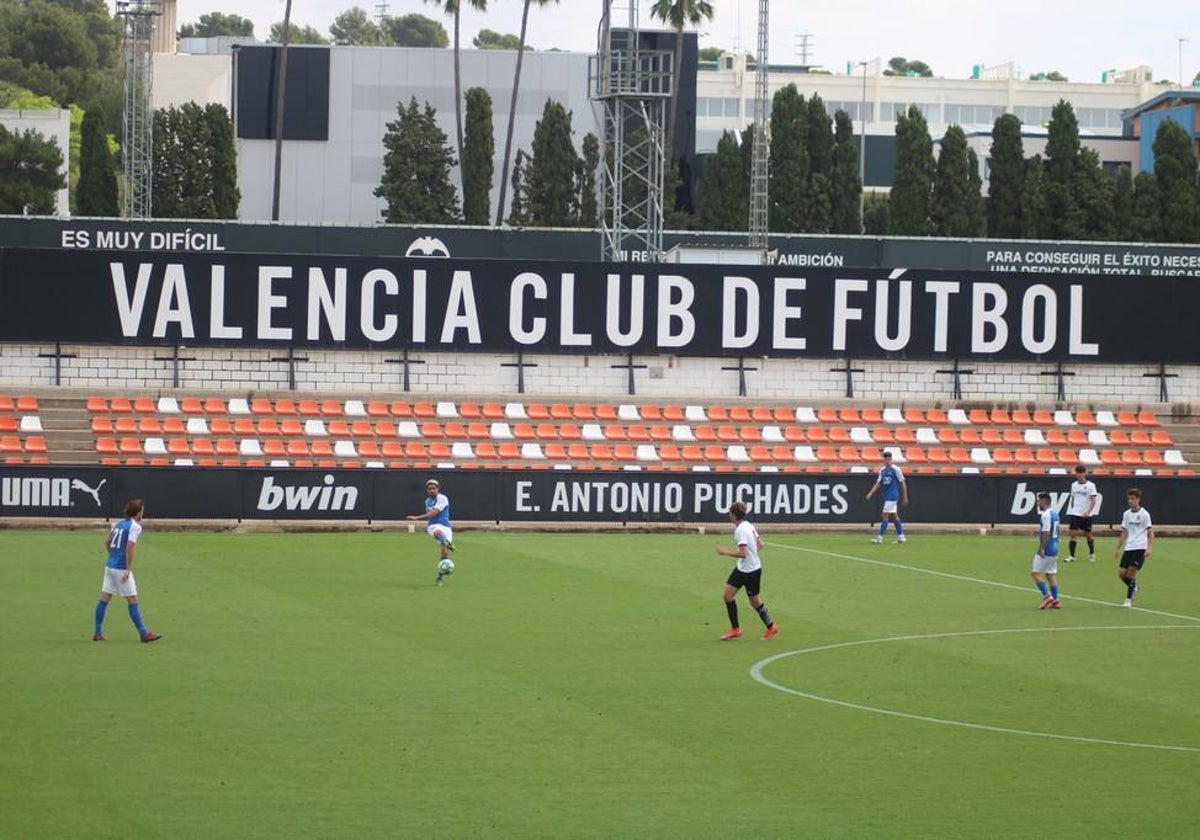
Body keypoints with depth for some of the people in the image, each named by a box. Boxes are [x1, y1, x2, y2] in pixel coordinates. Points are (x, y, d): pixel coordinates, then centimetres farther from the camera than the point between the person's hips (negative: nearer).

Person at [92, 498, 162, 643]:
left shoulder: (119, 524, 13)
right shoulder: (135, 526, -10)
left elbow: (107, 543, 22)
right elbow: (129, 547, -20)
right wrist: (128, 569, -20)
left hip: (109, 565, 8)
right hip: (121, 568, -8)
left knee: (104, 598, 8)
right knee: (132, 600, -4)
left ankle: (98, 633, 10)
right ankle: (143, 633, -2)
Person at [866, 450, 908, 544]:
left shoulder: (895, 469, -9)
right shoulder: (882, 470, 10)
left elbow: (903, 483, -5)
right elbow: (878, 483, 12)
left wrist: (905, 497, -5)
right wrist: (870, 493, -1)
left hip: (893, 495, -7)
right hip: (886, 496, 7)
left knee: (885, 515, -11)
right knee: (894, 515, 12)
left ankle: (880, 537, -12)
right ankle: (901, 536, 20)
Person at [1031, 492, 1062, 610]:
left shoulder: (1046, 515, -17)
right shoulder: (1055, 513, 13)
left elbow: (1046, 533, -22)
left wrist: (1042, 548, -23)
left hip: (1046, 550, -9)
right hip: (1054, 548, 9)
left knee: (1036, 572, -3)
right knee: (1051, 574, 12)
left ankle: (1047, 596, -10)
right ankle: (1055, 601, 11)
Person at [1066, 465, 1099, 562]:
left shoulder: (1090, 485, -6)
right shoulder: (1074, 485, 6)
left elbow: (1093, 501, -10)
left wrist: (1088, 511, -23)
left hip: (1086, 515, -2)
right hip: (1075, 513, 2)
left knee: (1088, 535, 9)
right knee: (1073, 534, -9)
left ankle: (1092, 554, 31)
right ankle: (1071, 556, -10)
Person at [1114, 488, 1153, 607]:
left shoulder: (1144, 514, -4)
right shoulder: (1127, 514, 11)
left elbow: (1150, 532, -5)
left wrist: (1149, 548, -16)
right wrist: (1118, 548, 17)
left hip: (1140, 548, -6)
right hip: (1128, 547, 6)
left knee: (1131, 571, -15)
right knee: (1122, 573, -3)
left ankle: (1129, 599, -5)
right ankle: (1133, 588, 24)